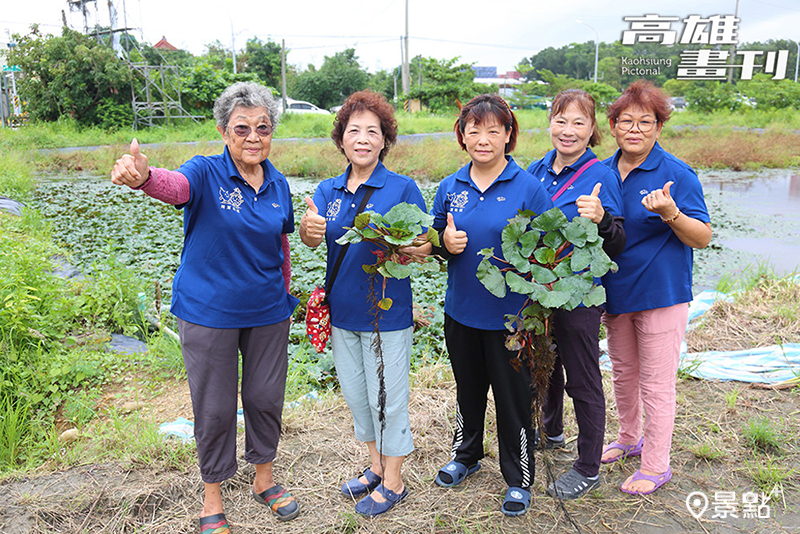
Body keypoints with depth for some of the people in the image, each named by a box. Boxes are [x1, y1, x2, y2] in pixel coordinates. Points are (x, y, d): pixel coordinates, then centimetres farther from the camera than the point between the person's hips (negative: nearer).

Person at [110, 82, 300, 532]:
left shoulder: (278, 185, 2)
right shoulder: (206, 173, -12)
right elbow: (175, 186, -36)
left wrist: (286, 296, 17)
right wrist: (142, 177, -59)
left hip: (267, 312, 4)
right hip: (209, 313, -4)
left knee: (266, 397, 16)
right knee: (215, 407, 9)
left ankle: (264, 478, 39)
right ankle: (212, 497, 31)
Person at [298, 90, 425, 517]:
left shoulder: (402, 188, -7)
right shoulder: (328, 191, 5)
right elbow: (310, 239, -11)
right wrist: (310, 229, -35)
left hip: (387, 311, -5)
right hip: (342, 310, 5)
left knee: (386, 397, 6)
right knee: (355, 394, 17)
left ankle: (393, 482, 28)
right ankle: (376, 466, 40)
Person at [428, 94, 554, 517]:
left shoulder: (528, 187, -9)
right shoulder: (450, 187, 3)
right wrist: (445, 244, -11)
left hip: (510, 316, -4)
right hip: (461, 310, 4)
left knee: (513, 395, 9)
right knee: (468, 388, 22)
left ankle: (519, 479, 31)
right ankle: (465, 455, 46)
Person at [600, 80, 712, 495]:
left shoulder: (676, 174, -12)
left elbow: (703, 238, -14)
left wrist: (670, 214, -30)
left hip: (661, 292, -6)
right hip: (615, 291, 6)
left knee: (655, 383, 4)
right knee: (622, 372, 20)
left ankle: (655, 465, 21)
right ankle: (629, 439, 41)